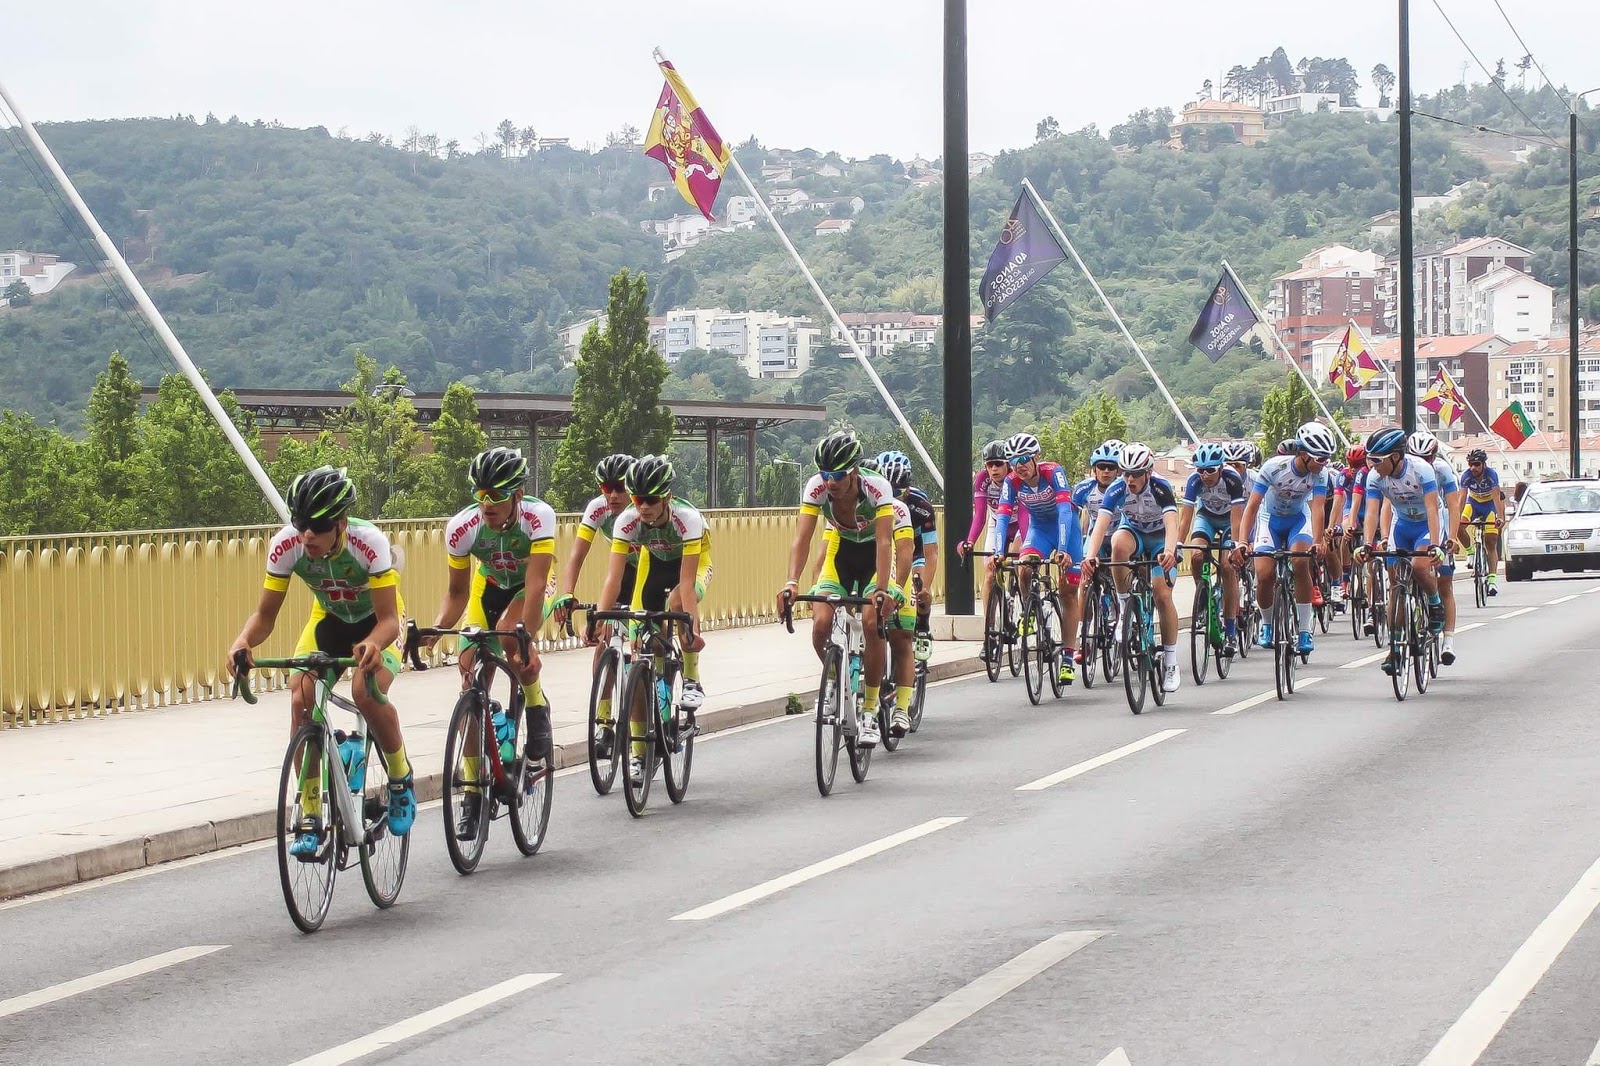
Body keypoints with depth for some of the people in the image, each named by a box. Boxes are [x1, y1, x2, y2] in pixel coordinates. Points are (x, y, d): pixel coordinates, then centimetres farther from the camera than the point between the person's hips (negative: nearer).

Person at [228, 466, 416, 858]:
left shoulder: (370, 543, -34)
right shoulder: (286, 545, -25)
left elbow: (388, 619, -35)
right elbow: (265, 613, -17)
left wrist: (373, 645, -58)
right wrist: (243, 641, -40)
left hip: (376, 623, -3)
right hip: (328, 619, 3)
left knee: (367, 691, -31)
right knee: (301, 698, -20)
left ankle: (401, 779, -2)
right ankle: (310, 818, -11)